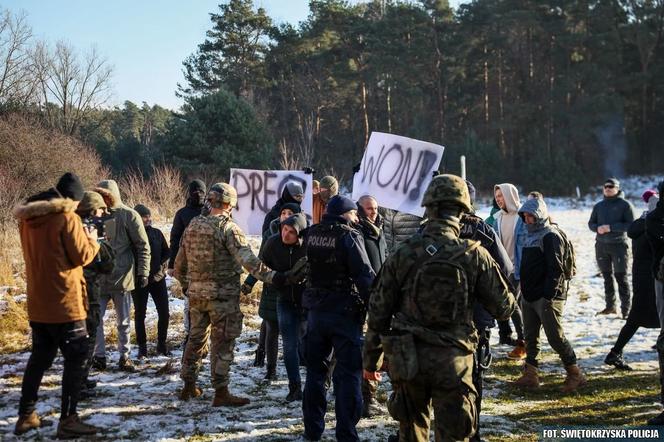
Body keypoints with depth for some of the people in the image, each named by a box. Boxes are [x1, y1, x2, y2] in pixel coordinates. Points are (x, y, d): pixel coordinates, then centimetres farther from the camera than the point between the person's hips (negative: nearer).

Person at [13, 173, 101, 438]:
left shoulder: (27, 218, 9)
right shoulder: (66, 218, -14)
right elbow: (82, 256, -11)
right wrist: (92, 240, 8)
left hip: (37, 304, 7)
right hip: (64, 302, -7)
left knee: (40, 357, 17)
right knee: (75, 358, 0)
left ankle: (26, 416, 21)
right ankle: (68, 421, -2)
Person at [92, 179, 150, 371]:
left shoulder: (129, 216, -6)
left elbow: (143, 247, -4)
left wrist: (142, 272, -8)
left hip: (121, 277, -3)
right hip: (98, 278, 3)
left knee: (123, 321, 10)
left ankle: (124, 356, 22)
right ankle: (99, 356, 11)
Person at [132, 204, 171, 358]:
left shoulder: (157, 233, 7)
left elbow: (167, 252, 13)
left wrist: (161, 266, -1)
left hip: (158, 278, 3)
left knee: (164, 313, 2)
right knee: (140, 314, 5)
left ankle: (162, 344, 16)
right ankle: (142, 347, 14)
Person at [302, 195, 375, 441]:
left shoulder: (311, 234, 4)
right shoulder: (349, 236, -13)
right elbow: (365, 276, -17)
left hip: (316, 310, 6)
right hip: (345, 312, -6)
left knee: (315, 370, 16)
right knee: (348, 374, 1)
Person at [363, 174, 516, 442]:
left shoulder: (402, 254, -4)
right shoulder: (475, 255, -7)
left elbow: (379, 311, 1)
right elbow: (503, 307, 0)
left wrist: (371, 359, 13)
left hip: (407, 360, 2)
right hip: (453, 360, -1)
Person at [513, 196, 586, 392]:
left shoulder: (550, 236, -11)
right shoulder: (531, 235, 17)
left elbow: (555, 268, -18)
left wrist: (549, 295, -21)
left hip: (547, 297, -9)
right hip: (529, 296, 9)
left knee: (555, 337, -5)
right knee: (530, 337, 11)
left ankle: (575, 374, 7)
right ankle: (530, 375, 19)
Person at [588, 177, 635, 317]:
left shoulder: (625, 204, -4)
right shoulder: (599, 206, 12)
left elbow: (631, 225, -10)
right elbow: (591, 223, 15)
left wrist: (611, 227, -19)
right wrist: (597, 228, -8)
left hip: (619, 244, -5)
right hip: (601, 245, 5)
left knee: (621, 277, -5)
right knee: (607, 276, 11)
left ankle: (626, 309, -1)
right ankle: (610, 306, 20)